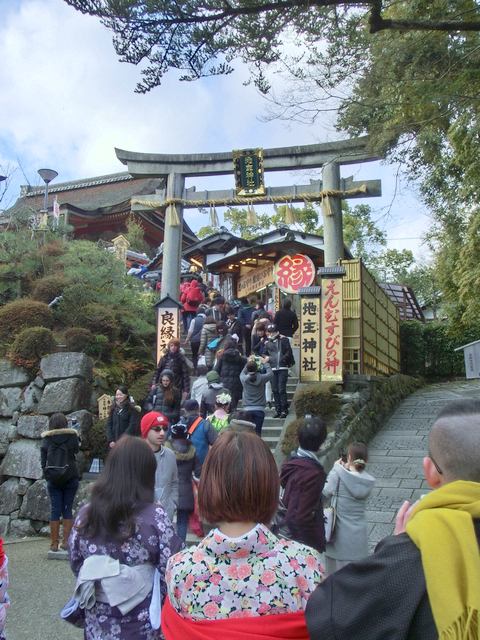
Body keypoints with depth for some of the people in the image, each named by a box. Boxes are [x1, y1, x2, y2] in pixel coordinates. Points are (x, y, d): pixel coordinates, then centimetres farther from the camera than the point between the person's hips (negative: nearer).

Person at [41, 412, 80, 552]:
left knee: (55, 510, 6)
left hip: (53, 478, 1)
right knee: (67, 509, 6)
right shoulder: (72, 436, -4)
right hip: (70, 477, -1)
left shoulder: (46, 439, 0)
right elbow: (76, 451, 5)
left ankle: (54, 543, 9)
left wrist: (46, 473, 13)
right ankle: (66, 542, 7)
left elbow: (43, 459, 2)